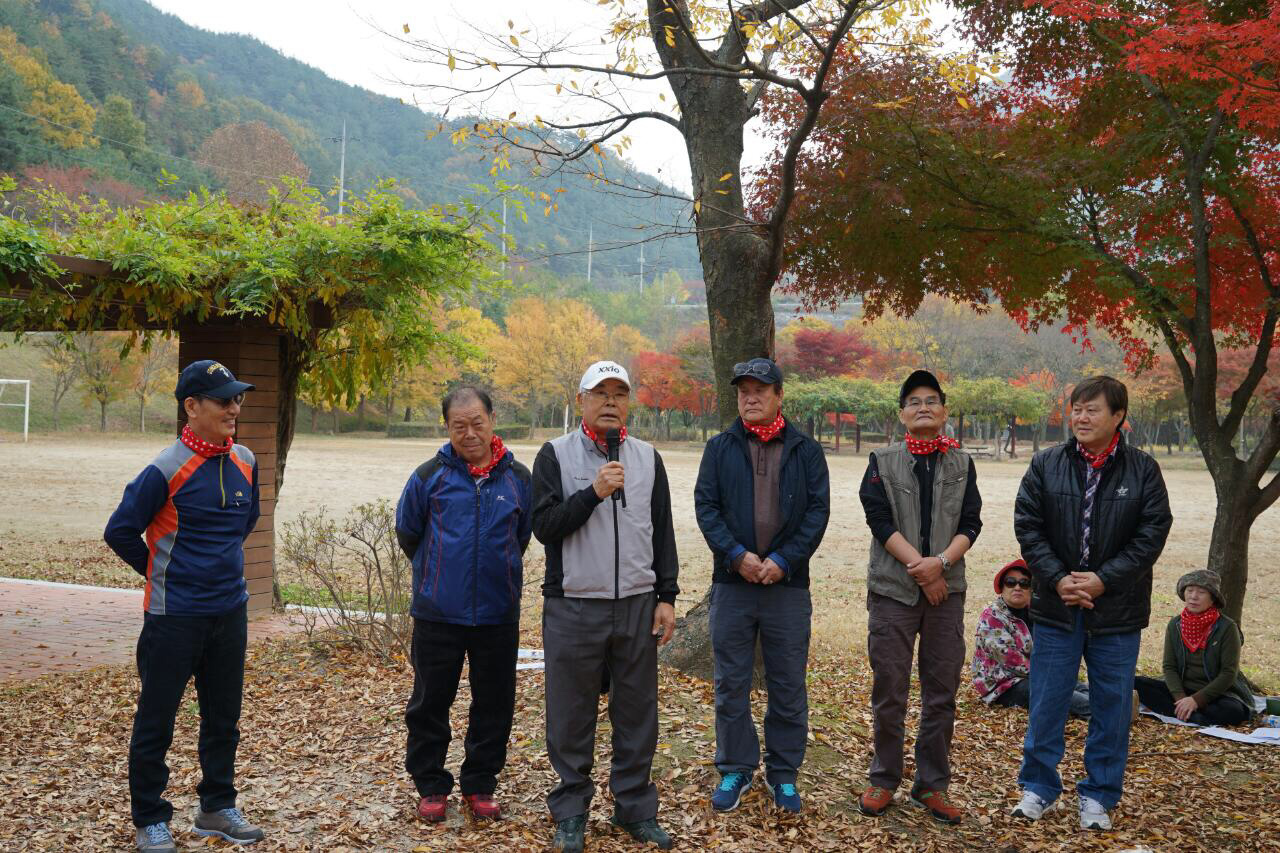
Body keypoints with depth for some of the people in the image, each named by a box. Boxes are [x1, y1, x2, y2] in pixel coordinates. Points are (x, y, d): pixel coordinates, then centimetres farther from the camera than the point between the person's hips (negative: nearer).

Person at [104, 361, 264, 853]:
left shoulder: (245, 462, 2)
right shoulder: (167, 469, -16)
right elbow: (121, 531, -8)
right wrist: (161, 573, 3)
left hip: (231, 610, 6)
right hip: (175, 615, -6)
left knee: (223, 717, 15)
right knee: (156, 721, 7)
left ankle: (217, 808, 30)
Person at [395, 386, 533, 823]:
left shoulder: (518, 478, 1)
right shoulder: (430, 475, -3)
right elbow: (407, 532, 11)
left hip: (498, 614, 1)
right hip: (438, 612, -1)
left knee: (494, 703, 9)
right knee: (430, 703, 8)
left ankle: (480, 785, 25)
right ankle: (430, 786, 24)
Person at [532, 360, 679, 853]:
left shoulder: (647, 458, 10)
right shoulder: (556, 455, -1)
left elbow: (663, 533, 11)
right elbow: (544, 526, -9)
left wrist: (667, 598, 6)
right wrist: (594, 492, -20)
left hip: (637, 606, 3)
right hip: (573, 608, -3)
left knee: (637, 712, 9)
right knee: (572, 714, 6)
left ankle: (635, 807, 23)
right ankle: (571, 811, 21)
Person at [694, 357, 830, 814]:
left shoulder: (806, 450, 5)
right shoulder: (720, 448, 6)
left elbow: (818, 510, 0)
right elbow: (705, 505, -1)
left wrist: (784, 560, -11)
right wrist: (736, 554, -14)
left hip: (788, 584, 0)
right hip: (731, 582, 1)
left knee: (788, 686, 8)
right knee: (731, 684, 8)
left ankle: (783, 773, 23)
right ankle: (735, 769, 23)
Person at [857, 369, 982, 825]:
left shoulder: (961, 463, 9)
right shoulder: (883, 461, 2)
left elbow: (970, 524, 2)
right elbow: (880, 519, -7)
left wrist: (942, 561, -16)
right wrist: (920, 568, -14)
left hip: (946, 590, 2)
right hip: (892, 589, -2)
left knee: (942, 693, 6)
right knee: (889, 691, 3)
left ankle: (932, 784, 18)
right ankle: (884, 780, 17)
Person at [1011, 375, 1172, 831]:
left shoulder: (1143, 470, 0)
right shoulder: (1045, 465, 0)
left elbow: (1152, 534, -5)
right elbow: (1027, 525, -2)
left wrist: (1103, 580, -14)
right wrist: (1057, 578, -13)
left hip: (1117, 611, 0)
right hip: (1055, 606, 0)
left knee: (1112, 705, 9)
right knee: (1046, 701, 7)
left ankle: (1099, 794, 23)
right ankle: (1039, 786, 23)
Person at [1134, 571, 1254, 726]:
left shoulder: (1227, 628, -11)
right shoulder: (1175, 625, 1)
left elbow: (1229, 673, -14)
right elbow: (1170, 667, 0)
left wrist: (1196, 700, -21)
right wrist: (1181, 697, -18)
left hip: (1218, 693, -3)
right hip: (1183, 689, 4)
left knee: (1233, 711, -37)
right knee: (1137, 683, -17)